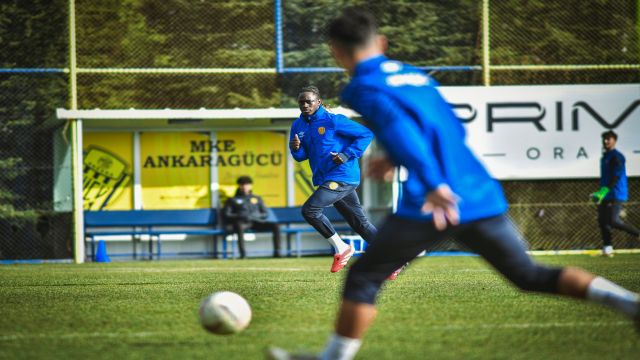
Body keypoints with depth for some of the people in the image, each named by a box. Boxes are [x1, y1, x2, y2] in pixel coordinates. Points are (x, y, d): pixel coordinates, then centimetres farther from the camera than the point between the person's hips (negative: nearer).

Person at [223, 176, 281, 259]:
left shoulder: (257, 199, 29)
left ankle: (277, 252, -29)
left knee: (275, 226, -25)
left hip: (257, 222, 3)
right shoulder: (232, 200, 23)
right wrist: (240, 216, -9)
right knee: (239, 226, -43)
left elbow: (266, 214, 18)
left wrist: (254, 216, -4)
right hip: (242, 223, -3)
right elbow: (226, 215, 9)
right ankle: (242, 254, -52)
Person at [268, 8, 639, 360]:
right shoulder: (416, 75, 21)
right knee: (531, 276, 15)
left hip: (433, 204, -7)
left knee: (363, 278, 8)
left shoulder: (365, 87, -2)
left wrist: (432, 183, -32)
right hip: (483, 197, 7)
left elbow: (397, 128, -20)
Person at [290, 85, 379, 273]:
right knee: (360, 223, 11)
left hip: (341, 178, -8)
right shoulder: (298, 126, 10)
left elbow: (366, 134, -8)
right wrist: (296, 148, -8)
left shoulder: (333, 120, -11)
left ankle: (341, 248, -4)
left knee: (309, 210, -18)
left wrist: (347, 155, -16)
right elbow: (301, 156, 15)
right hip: (325, 179, 8)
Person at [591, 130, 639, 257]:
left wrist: (603, 192, -26)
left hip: (616, 195, -9)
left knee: (613, 221, -16)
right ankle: (607, 248, 3)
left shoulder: (617, 156, -11)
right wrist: (599, 193, 26)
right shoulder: (605, 156, 18)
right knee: (602, 220, 2)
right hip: (606, 196, 9)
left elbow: (616, 177, -20)